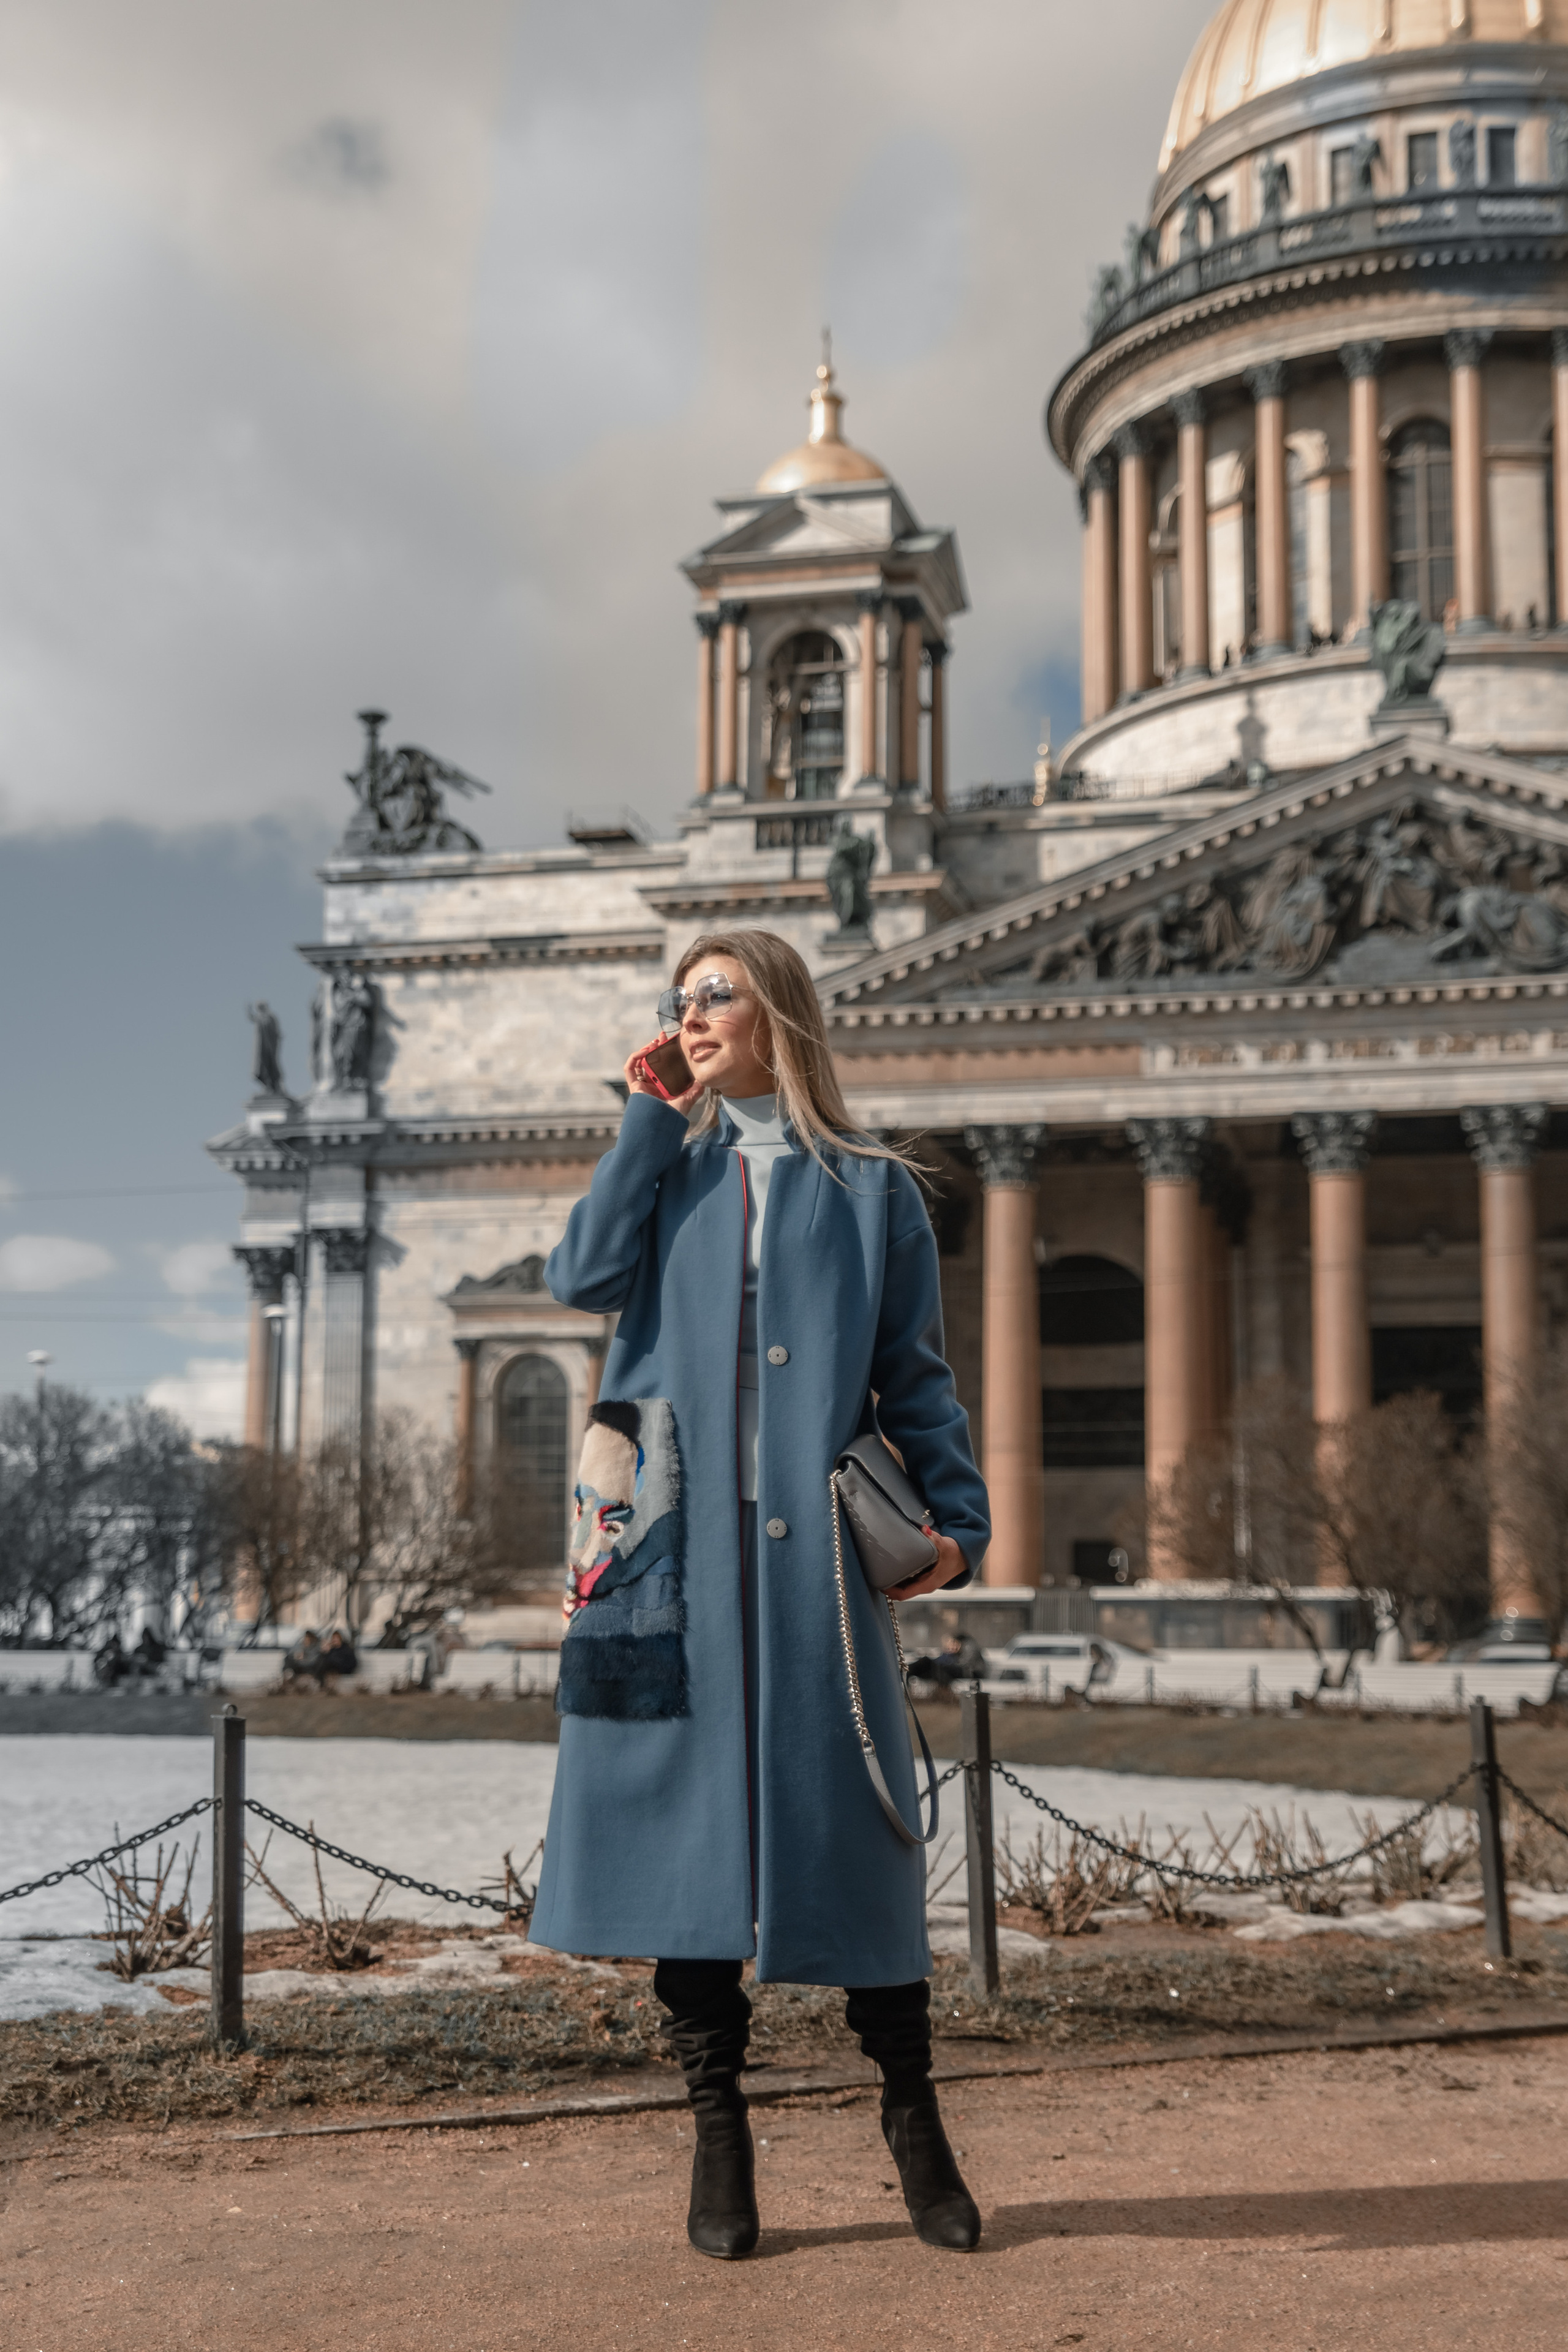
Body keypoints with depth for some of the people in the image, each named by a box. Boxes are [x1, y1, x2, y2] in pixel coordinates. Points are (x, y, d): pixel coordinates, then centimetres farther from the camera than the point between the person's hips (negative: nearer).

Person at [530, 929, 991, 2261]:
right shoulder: (670, 1165, 17)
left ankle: (915, 2128, 11)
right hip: (674, 1543, 2)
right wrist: (652, 1116, 3)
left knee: (853, 1825, -1)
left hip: (814, 1546, -1)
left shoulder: (870, 1189, 11)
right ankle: (720, 2137, 11)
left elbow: (915, 1376, 10)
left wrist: (956, 1517, -3)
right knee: (689, 1810, 1)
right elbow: (586, 1275, -2)